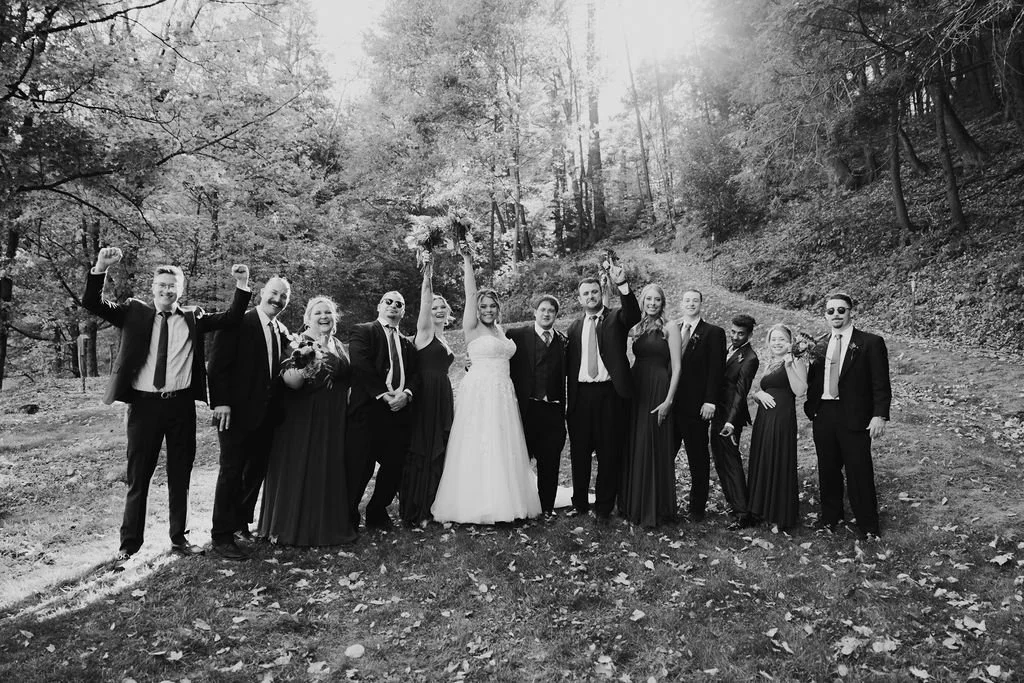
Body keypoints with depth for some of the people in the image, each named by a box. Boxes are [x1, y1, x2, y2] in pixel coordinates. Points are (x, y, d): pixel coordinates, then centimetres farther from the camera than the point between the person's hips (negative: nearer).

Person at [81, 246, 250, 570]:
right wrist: (100, 268, -18)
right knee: (138, 477, 7)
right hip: (144, 404, -1)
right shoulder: (134, 312, 4)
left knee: (180, 476, 12)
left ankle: (179, 538, 26)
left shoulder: (193, 318, 6)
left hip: (181, 404, 2)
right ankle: (129, 545, 18)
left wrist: (242, 286, -11)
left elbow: (231, 318, 1)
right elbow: (91, 303, -4)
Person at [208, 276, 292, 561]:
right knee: (231, 471, -1)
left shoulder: (283, 332, 12)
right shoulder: (238, 323, -7)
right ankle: (221, 537, 9)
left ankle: (241, 523, 30)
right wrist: (221, 402, -17)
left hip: (267, 415, 6)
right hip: (237, 412, -6)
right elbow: (218, 364, -11)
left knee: (256, 472, 13)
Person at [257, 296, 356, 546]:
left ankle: (327, 525, 26)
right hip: (302, 419, -6)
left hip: (333, 421, 6)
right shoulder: (300, 344, -8)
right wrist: (302, 360, -35)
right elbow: (291, 382, -19)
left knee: (330, 472, 12)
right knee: (298, 471, 1)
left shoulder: (338, 347, 12)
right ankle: (294, 527, 16)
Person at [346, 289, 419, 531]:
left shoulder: (407, 344, 22)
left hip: (400, 412, 5)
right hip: (368, 411, -5)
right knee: (358, 469, -3)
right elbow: (360, 364, -10)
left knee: (394, 466, 8)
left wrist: (406, 393, -8)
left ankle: (377, 512, 27)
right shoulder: (363, 331, 5)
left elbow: (415, 374, 13)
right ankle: (347, 517, 14)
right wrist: (383, 394, -15)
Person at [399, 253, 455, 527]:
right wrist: (427, 275, -27)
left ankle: (431, 507, 19)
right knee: (421, 451, -3)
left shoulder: (443, 340, 18)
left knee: (438, 451, 9)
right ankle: (414, 512, 6)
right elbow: (424, 301, -16)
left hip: (443, 398, 8)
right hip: (425, 397, -7)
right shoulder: (424, 332, -2)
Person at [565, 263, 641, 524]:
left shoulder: (616, 318, 3)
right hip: (581, 395, 3)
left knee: (609, 454, 4)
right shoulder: (575, 327, 12)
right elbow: (569, 365, 11)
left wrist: (622, 285, -35)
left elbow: (633, 315, -21)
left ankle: (604, 507, 18)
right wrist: (568, 401, 7)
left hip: (610, 394, -3)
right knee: (579, 453, 11)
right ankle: (580, 504, 26)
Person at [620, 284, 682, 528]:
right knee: (634, 447, 9)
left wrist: (668, 400, -14)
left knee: (654, 449, 0)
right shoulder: (637, 328, 12)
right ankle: (634, 505, 23)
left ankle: (655, 509, 12)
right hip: (636, 390, 5)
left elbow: (676, 367, -8)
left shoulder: (670, 328, -4)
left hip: (658, 390, -5)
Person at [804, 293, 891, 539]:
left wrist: (879, 416, -14)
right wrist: (810, 407, 3)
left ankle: (867, 525, 18)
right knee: (827, 470, 14)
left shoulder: (871, 343, -4)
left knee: (859, 472, 2)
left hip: (854, 417, -4)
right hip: (823, 415, 4)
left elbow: (881, 385, -7)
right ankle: (830, 516, 31)